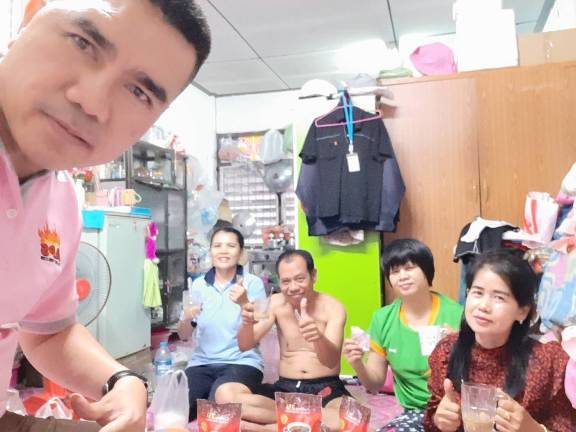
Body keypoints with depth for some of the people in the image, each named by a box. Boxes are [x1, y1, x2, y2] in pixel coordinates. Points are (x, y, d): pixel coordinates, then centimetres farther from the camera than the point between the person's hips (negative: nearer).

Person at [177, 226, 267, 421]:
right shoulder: (198, 285, 7)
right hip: (202, 363, 3)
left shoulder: (253, 283, -4)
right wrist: (186, 318, -16)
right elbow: (183, 336, 8)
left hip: (242, 362, -3)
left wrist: (245, 303, -30)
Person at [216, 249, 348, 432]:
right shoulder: (276, 303, 1)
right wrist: (247, 323, -29)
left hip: (326, 389, -2)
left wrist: (319, 338, -44)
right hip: (285, 388, 2)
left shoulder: (333, 307, -7)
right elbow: (245, 346, -6)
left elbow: (331, 361, -20)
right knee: (225, 394, -21)